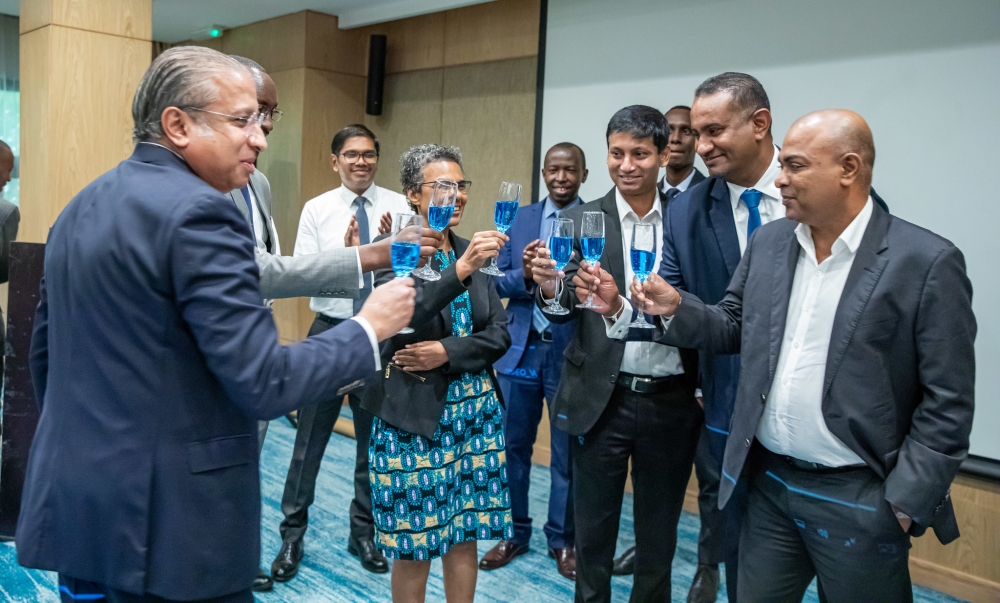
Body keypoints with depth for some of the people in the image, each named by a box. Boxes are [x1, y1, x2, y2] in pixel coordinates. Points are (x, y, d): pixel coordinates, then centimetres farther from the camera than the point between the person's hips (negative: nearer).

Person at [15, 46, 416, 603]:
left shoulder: (82, 206, 9)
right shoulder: (197, 212, -19)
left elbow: (44, 354, 16)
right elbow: (264, 383, -23)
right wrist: (369, 327, -10)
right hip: (166, 528, -9)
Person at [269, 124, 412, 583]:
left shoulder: (400, 206, -2)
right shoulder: (316, 209, -1)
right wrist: (346, 254, -21)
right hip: (331, 331, 0)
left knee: (375, 440, 13)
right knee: (310, 439, 7)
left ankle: (363, 533, 32)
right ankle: (292, 536, 24)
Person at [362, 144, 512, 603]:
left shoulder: (473, 252, 7)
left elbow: (499, 334, 3)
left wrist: (448, 351, -13)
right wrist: (460, 270, -37)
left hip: (474, 411, 5)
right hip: (414, 415, -5)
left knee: (464, 535, 13)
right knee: (413, 544, 7)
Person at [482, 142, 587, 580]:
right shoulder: (522, 218, 8)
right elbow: (498, 281, 4)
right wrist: (525, 275, -16)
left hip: (572, 353, -3)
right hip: (521, 348, 3)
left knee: (568, 454, 10)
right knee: (512, 446, 12)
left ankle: (562, 540, 27)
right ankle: (515, 532, 29)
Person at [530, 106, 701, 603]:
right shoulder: (582, 220, -2)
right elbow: (565, 309, -10)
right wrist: (551, 287, -30)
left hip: (671, 400, 1)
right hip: (602, 400, -1)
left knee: (659, 534, 18)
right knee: (593, 530, 14)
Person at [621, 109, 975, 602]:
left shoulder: (926, 262, -12)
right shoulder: (768, 242, 3)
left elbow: (946, 404, -11)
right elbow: (734, 328, 11)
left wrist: (904, 503, -11)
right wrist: (678, 308, -7)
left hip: (857, 500, -4)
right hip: (768, 484, 5)